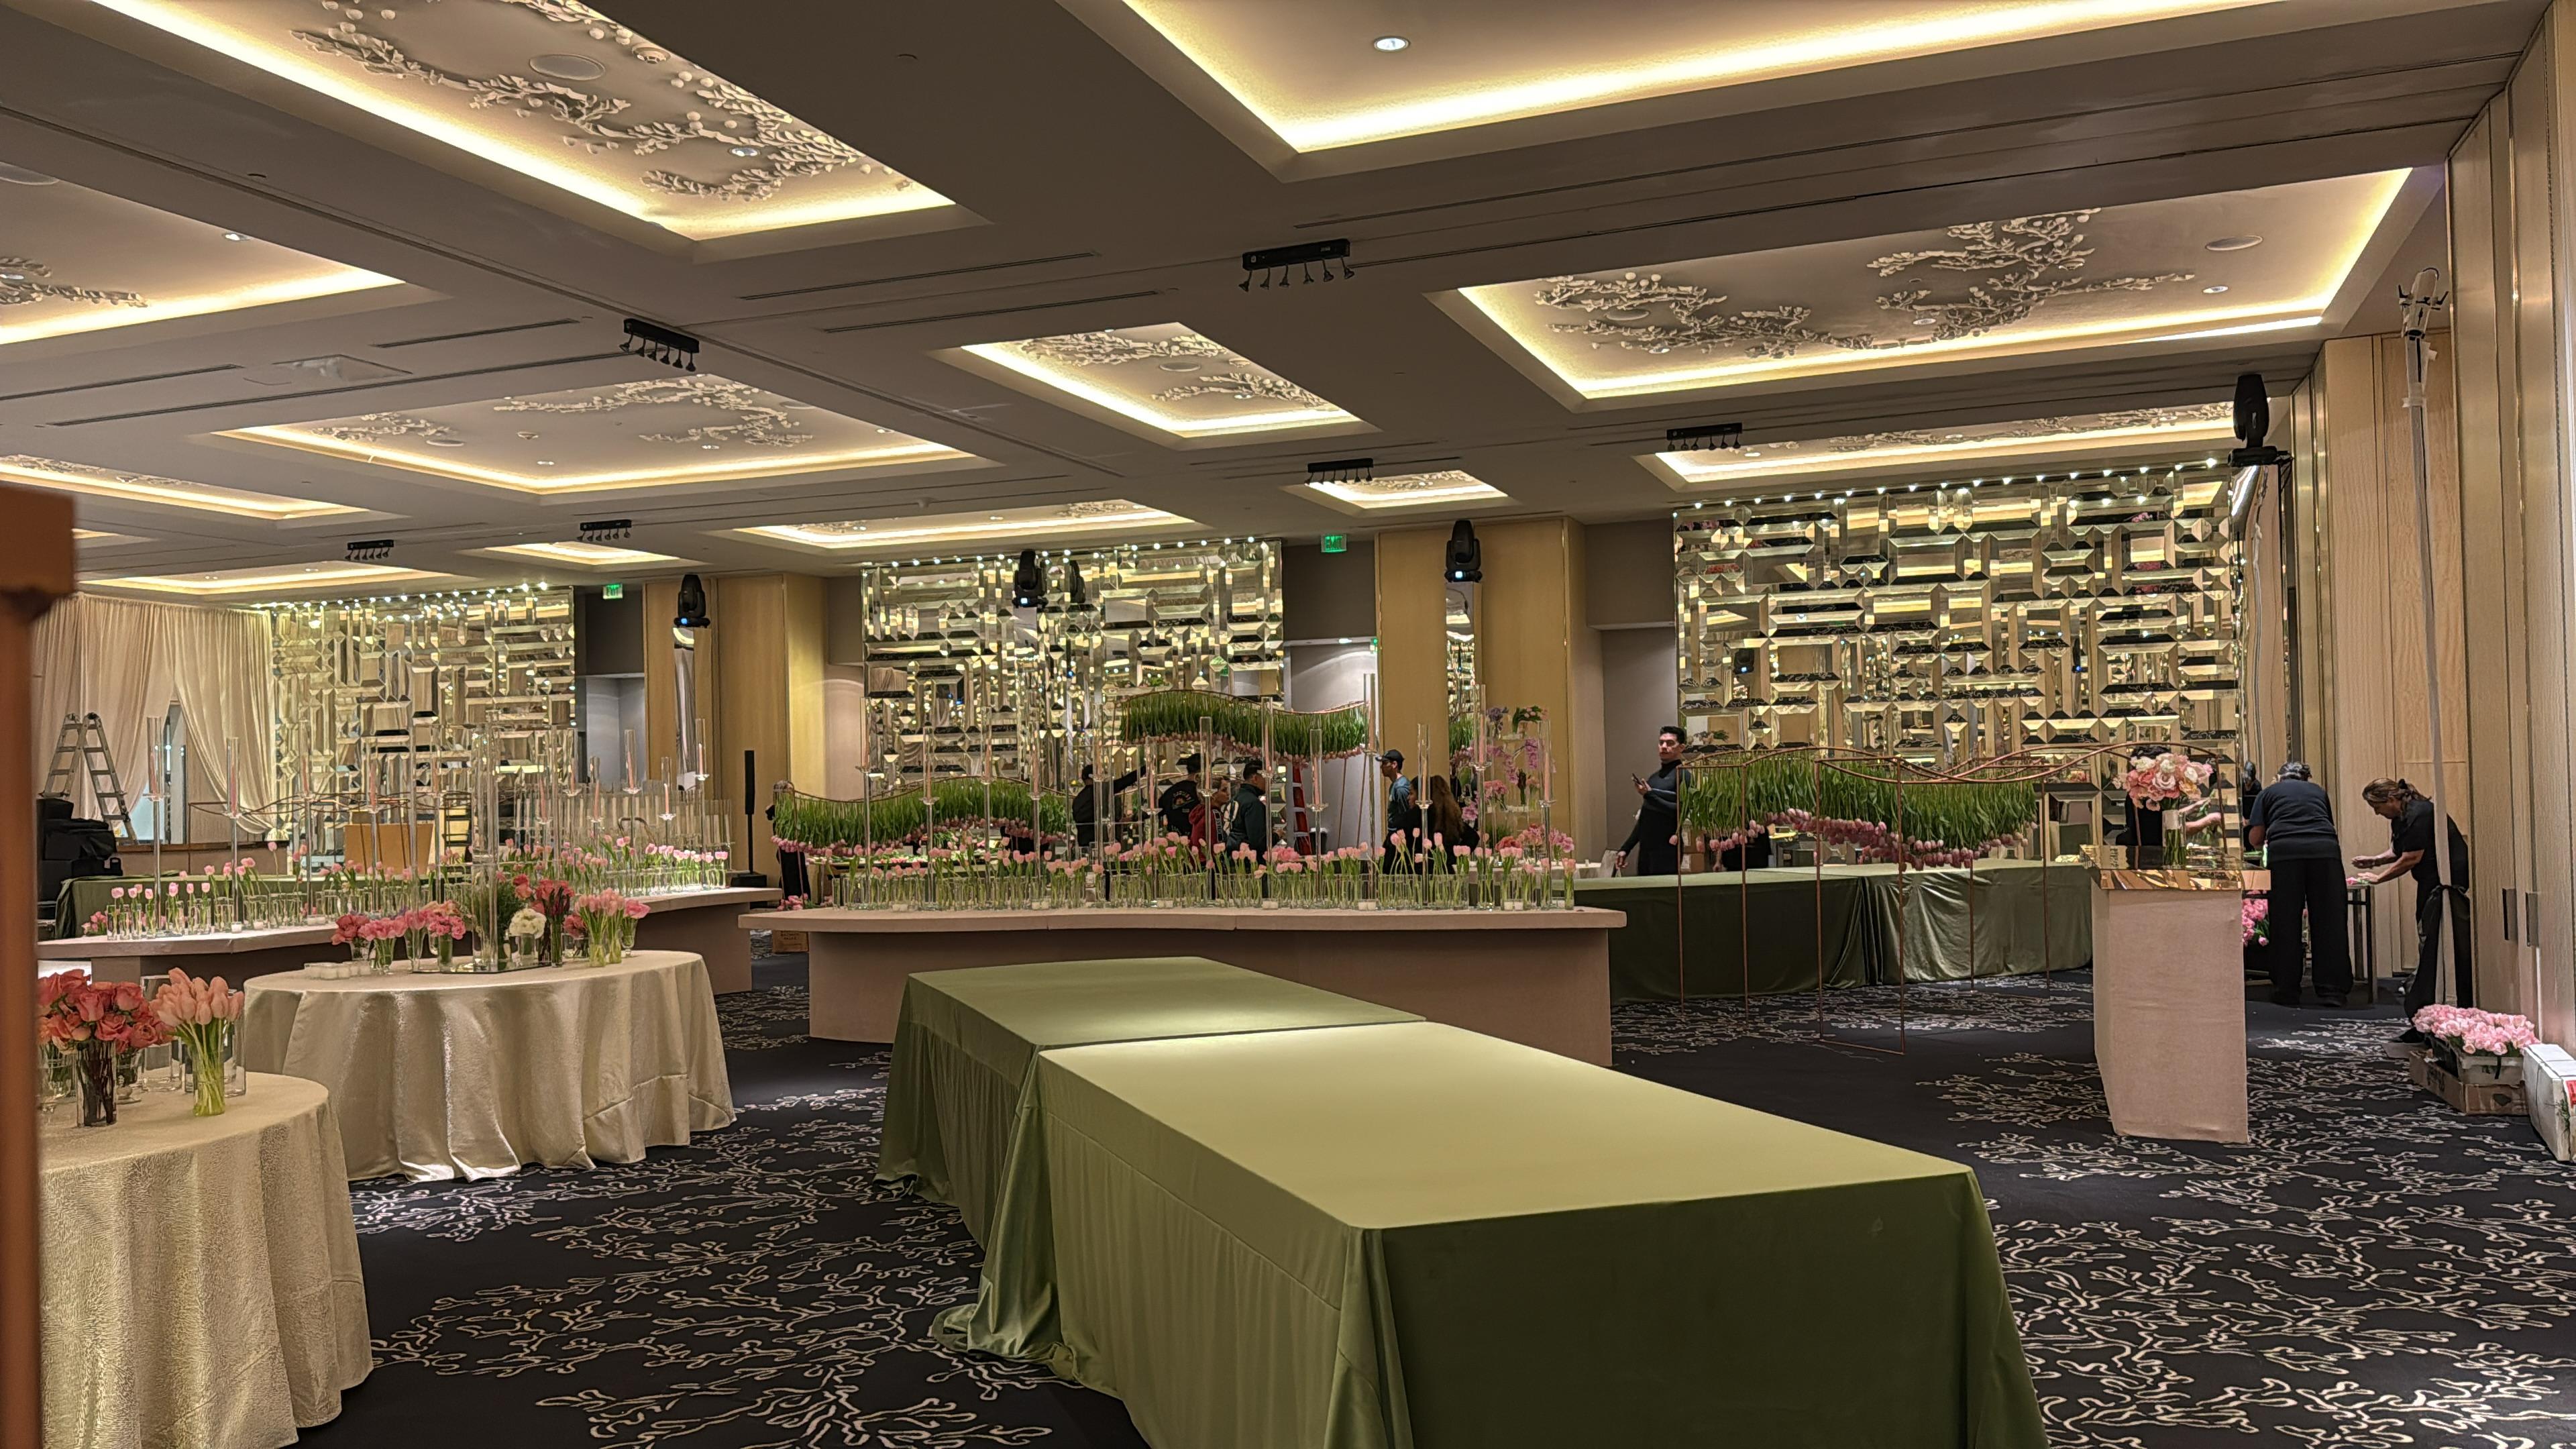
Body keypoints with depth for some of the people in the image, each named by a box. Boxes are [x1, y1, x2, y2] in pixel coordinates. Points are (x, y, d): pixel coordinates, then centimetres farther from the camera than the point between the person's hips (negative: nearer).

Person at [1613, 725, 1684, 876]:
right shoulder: (1653, 778, 18)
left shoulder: (1682, 775, -6)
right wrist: (1625, 849, 18)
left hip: (1668, 852, -7)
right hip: (1645, 851, 7)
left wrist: (1649, 795, -19)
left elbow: (1681, 811, -17)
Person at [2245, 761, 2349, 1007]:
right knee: (2329, 920, 4)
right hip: (2325, 849, 2)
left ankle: (2287, 991, 5)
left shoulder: (2269, 792, 23)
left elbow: (2255, 838, 17)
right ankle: (2334, 990, 2)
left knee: (2285, 922, 3)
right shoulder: (2319, 792, 30)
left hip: (2284, 850, -2)